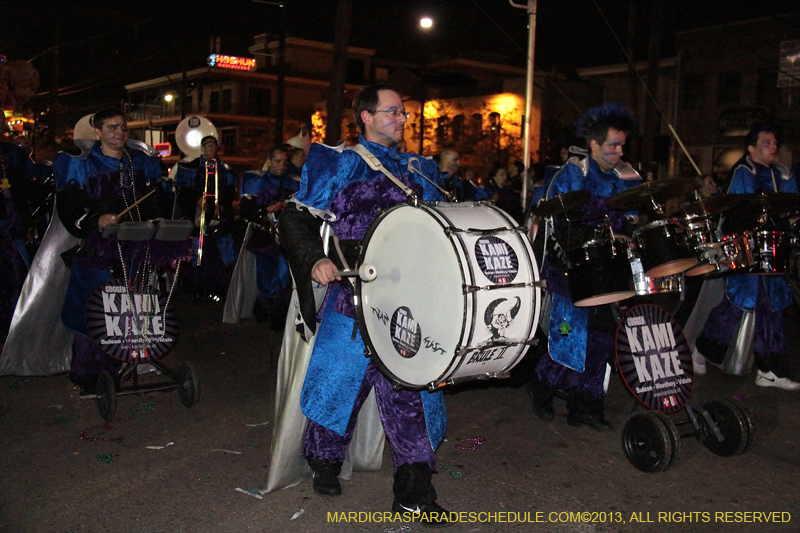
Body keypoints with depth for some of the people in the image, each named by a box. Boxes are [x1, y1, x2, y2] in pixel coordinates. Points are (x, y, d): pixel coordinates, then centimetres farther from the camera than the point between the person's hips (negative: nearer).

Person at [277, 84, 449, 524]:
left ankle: (414, 491, 11)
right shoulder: (339, 164, 4)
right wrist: (315, 260, -15)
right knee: (339, 376, 3)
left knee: (413, 384, 2)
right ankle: (324, 463, 29)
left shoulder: (420, 170, 19)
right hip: (355, 289, -4)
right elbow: (295, 218, 0)